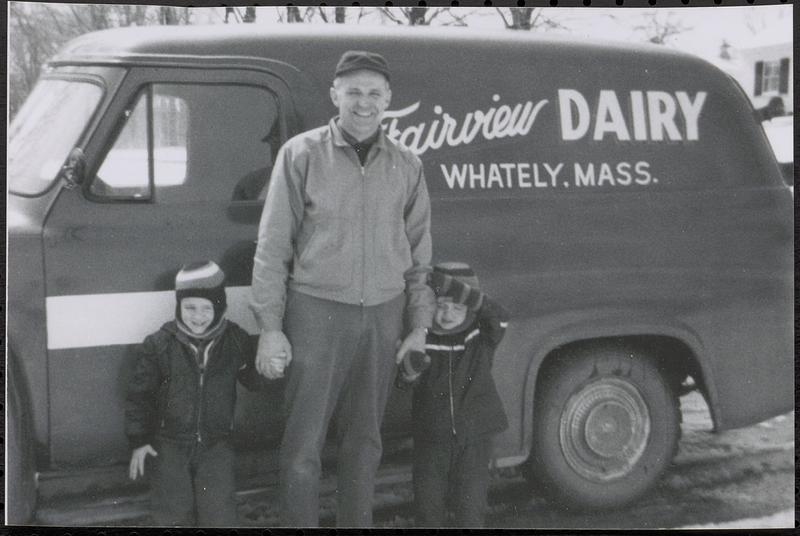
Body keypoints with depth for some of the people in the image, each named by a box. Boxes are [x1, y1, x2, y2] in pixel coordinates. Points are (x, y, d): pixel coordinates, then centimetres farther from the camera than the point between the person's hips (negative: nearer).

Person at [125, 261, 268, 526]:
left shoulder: (236, 340, -4)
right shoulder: (158, 345, -8)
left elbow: (256, 382, 5)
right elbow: (139, 394, -1)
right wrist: (138, 441, -5)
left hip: (215, 442, 1)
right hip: (170, 442, -1)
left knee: (220, 516, -7)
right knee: (173, 514, -4)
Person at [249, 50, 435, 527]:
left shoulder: (407, 165, 6)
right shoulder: (302, 153, -4)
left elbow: (419, 254, 11)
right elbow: (273, 246, -3)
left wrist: (419, 325, 7)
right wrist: (271, 326, -7)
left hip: (384, 317, 3)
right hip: (317, 312, -3)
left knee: (365, 439, 13)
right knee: (304, 439, 0)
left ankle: (357, 522, 27)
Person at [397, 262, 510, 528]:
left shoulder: (483, 335, -6)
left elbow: (499, 316, -26)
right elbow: (406, 380, -14)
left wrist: (453, 287, -37)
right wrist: (412, 366, -39)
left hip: (473, 436, -1)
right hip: (431, 435, 1)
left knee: (470, 505, -1)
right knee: (429, 502, 7)